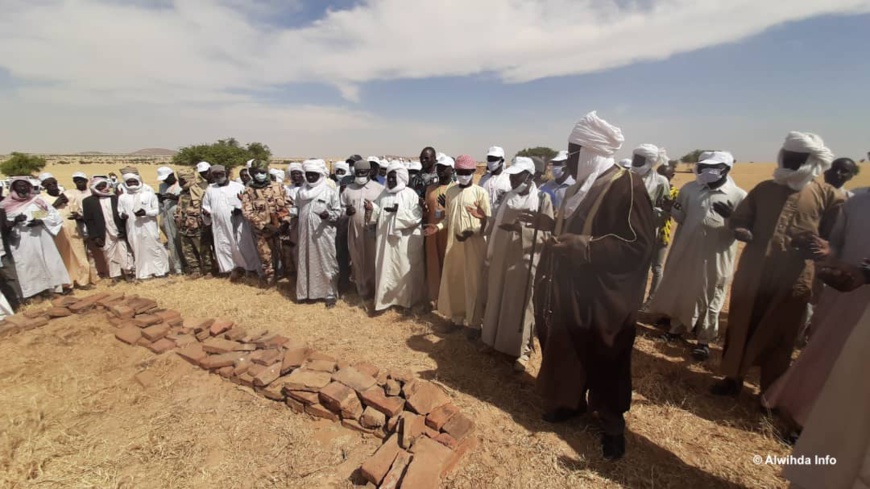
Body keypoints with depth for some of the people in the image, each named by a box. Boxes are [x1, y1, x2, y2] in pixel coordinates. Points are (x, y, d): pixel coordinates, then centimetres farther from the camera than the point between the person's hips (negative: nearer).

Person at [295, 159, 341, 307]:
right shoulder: (301, 192, 9)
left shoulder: (331, 191, -6)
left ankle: (330, 294, 14)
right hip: (305, 235, 5)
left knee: (327, 264, 2)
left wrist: (328, 215, -25)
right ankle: (306, 291, 29)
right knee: (305, 263, 13)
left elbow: (338, 212, -3)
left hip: (323, 234, -5)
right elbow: (298, 211, 21)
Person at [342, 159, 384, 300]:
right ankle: (360, 288, 24)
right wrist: (347, 211, -8)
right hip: (354, 230, 3)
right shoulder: (348, 189, 10)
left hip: (373, 230, -3)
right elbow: (341, 207, 14)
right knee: (357, 260, 10)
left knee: (372, 261, 2)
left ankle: (373, 289, 17)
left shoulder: (379, 188, 0)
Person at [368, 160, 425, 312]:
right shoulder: (383, 194, 11)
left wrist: (398, 211, -22)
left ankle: (407, 299, 21)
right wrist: (372, 208, -7)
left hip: (405, 240, -4)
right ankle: (385, 297, 20)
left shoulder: (410, 194, -6)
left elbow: (417, 216, -14)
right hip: (385, 239, 5)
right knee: (386, 268, 8)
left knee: (405, 270, 5)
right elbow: (378, 214, 13)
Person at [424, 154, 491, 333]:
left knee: (473, 283, 2)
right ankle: (456, 317, 28)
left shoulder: (480, 192, -5)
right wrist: (438, 226, -5)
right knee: (453, 281, 11)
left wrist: (472, 232, -22)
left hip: (474, 245, -4)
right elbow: (448, 217, 13)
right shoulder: (450, 191, 9)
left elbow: (488, 220, -6)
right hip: (453, 243, 5)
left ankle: (474, 322, 16)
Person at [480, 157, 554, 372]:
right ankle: (497, 341, 31)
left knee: (521, 306, 4)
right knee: (498, 302, 13)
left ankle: (522, 350, 19)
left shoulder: (542, 199, -5)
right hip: (502, 258, 5)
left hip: (525, 261, -5)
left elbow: (548, 233, -7)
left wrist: (522, 227, -18)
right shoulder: (508, 197, 10)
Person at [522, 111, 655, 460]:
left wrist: (586, 247, -30)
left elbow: (639, 246, -22)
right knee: (567, 350, 19)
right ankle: (572, 401, 41)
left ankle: (613, 424, 33)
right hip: (572, 289, 8)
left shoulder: (627, 186, -17)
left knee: (604, 362, 10)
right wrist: (547, 223, 8)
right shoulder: (582, 186, 9)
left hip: (603, 297, -8)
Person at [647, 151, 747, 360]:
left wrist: (730, 216, -24)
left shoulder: (739, 196, -7)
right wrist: (674, 210, -9)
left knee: (709, 299, 9)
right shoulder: (689, 189, 1)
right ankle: (677, 327, 35)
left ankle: (705, 340, 25)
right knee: (678, 291, 15)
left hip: (715, 258, -3)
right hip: (685, 252, 3)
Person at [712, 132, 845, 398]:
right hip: (751, 273, 2)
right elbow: (738, 220, 12)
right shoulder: (763, 189, 8)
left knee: (778, 336, 11)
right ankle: (733, 378, 27)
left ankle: (771, 392, 28)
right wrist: (742, 231, -11)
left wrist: (819, 247, -20)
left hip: (792, 279, -1)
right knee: (740, 327, 10)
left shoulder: (829, 196, 3)